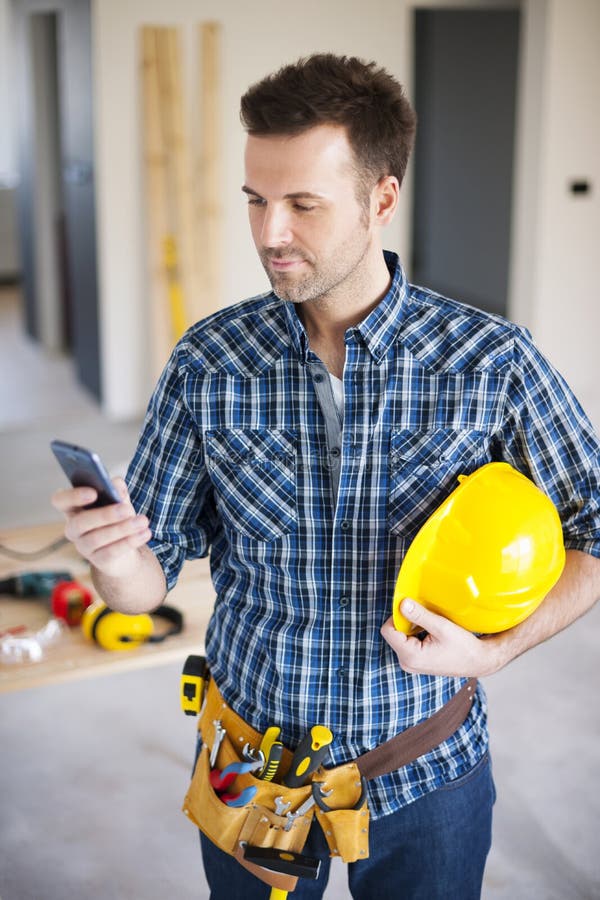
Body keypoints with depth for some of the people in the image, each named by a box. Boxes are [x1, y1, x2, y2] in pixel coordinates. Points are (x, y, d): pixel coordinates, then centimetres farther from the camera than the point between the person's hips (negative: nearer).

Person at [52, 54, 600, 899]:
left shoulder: (492, 361, -14)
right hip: (253, 765, 1)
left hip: (427, 776, 0)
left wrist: (495, 651, -17)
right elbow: (149, 583, -6)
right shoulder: (207, 363, -10)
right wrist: (117, 561, -28)